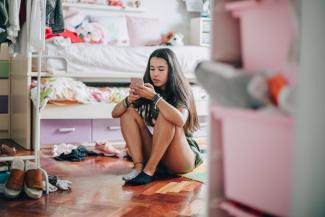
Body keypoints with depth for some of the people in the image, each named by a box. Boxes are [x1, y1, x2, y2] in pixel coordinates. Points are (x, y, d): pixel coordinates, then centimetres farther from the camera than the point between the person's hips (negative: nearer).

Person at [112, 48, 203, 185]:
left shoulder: (179, 92, -10)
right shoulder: (147, 89, 3)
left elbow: (180, 120, -33)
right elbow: (115, 113, -4)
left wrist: (154, 97, -37)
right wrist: (130, 99, -23)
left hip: (182, 159, -5)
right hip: (154, 154, 5)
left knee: (166, 115, -28)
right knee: (129, 112, -8)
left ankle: (148, 170, -29)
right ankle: (138, 166, -22)